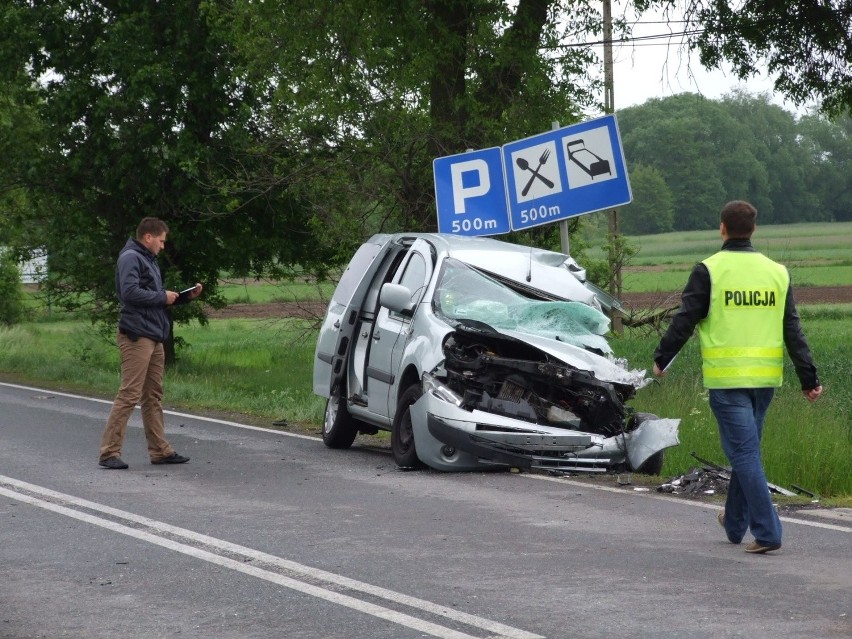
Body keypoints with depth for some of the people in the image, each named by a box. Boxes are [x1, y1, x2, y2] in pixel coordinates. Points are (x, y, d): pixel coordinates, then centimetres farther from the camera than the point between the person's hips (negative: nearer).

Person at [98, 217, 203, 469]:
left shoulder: (148, 260, 22)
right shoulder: (130, 258, -10)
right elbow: (130, 292, -22)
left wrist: (186, 296, 11)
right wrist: (162, 297, -12)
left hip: (154, 338, 10)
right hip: (137, 337, -10)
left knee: (153, 396, 13)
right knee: (129, 394, -11)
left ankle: (160, 450, 18)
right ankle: (109, 452, -10)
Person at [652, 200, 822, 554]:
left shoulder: (709, 271, -7)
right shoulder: (776, 272, 7)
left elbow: (684, 322, -6)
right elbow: (793, 330, 5)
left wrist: (661, 359, 7)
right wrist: (809, 378, 6)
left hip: (726, 378, -5)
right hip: (765, 378, 5)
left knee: (744, 453, -5)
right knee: (746, 449, 19)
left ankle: (766, 532, -12)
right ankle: (735, 522, 33)